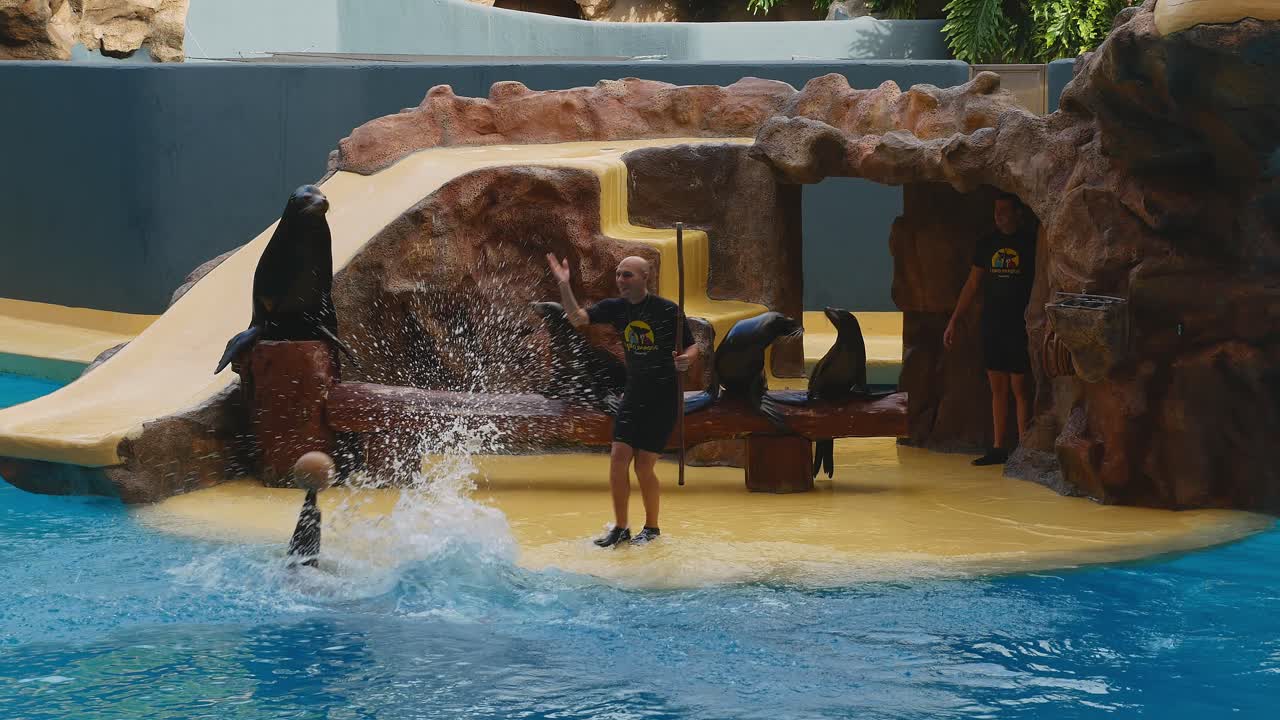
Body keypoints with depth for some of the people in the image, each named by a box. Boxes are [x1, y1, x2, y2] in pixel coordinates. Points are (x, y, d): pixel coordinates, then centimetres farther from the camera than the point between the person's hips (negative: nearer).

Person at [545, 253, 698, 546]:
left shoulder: (667, 310, -11)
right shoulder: (616, 308, 2)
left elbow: (692, 346, -3)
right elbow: (577, 318, -8)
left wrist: (686, 359, -26)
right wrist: (564, 285, -22)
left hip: (663, 397, -5)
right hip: (633, 394, 5)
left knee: (643, 465, -5)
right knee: (618, 457, -4)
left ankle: (652, 528, 14)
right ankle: (620, 528, 8)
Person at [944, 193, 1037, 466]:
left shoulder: (1031, 241, -3)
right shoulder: (987, 244, 11)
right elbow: (972, 285, 15)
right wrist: (953, 322, 13)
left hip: (1020, 326, -5)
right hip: (992, 325, 5)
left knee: (1019, 387, -5)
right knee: (997, 389, 7)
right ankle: (998, 449, 11)